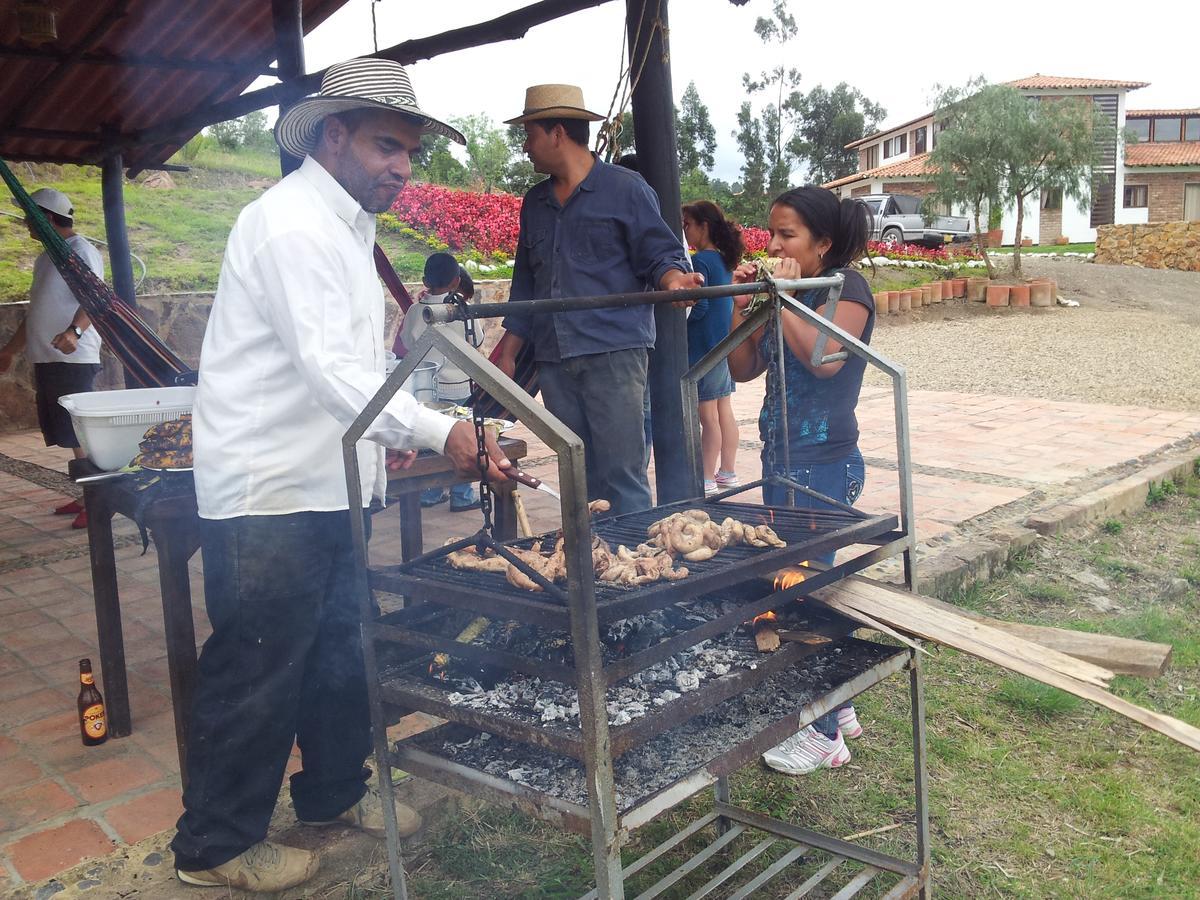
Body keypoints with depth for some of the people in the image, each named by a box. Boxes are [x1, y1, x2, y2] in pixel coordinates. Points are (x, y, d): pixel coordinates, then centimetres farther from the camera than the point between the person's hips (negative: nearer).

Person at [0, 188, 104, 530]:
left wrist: (75, 331, -38)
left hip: (74, 360, -9)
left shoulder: (80, 251, -6)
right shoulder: (46, 258, 21)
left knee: (80, 434, -9)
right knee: (74, 435, 10)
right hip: (48, 360, 9)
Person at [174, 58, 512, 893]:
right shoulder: (292, 225, -18)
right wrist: (437, 431, -37)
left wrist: (386, 433, 18)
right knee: (258, 671, 2)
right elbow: (331, 368, -29)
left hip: (324, 485, 10)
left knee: (337, 652, 20)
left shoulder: (346, 226, 15)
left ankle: (337, 790, 39)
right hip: (267, 492, -10)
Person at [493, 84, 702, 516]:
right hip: (554, 362, 6)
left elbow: (659, 254, -2)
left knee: (621, 477, -8)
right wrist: (506, 354, 18)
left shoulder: (625, 189, 2)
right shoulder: (535, 202, 20)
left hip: (613, 354, -6)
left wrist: (673, 278, -27)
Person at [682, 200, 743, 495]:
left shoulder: (701, 260, -15)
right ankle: (727, 472, 22)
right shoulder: (724, 260, 11)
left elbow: (700, 306, -19)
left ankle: (707, 479, 4)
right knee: (725, 412, 14)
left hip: (703, 348, -9)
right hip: (725, 346, 9)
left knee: (708, 417, -3)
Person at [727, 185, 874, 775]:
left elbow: (825, 357, -28)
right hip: (782, 460, 9)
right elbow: (742, 369, 11)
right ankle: (838, 705, 31)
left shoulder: (846, 286, -9)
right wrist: (743, 305, 0)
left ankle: (825, 733, 7)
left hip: (823, 466, -9)